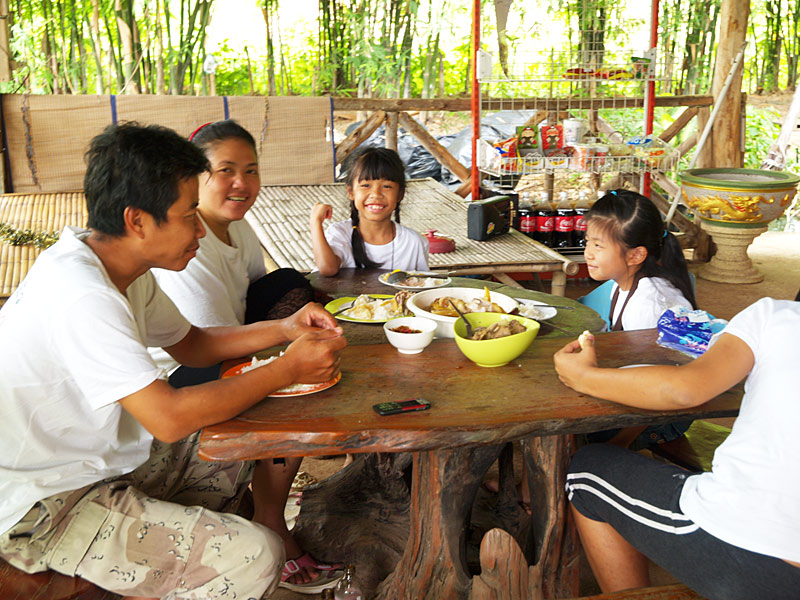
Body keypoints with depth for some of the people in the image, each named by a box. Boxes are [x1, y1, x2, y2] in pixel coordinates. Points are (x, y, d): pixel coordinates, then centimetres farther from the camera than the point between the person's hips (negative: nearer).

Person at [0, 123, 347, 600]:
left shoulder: (119, 265, 1)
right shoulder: (82, 297, -30)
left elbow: (190, 344, 12)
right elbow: (169, 417, -33)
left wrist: (283, 329, -3)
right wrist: (289, 370, -24)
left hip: (98, 460, 10)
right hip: (45, 511, -10)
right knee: (257, 557, -18)